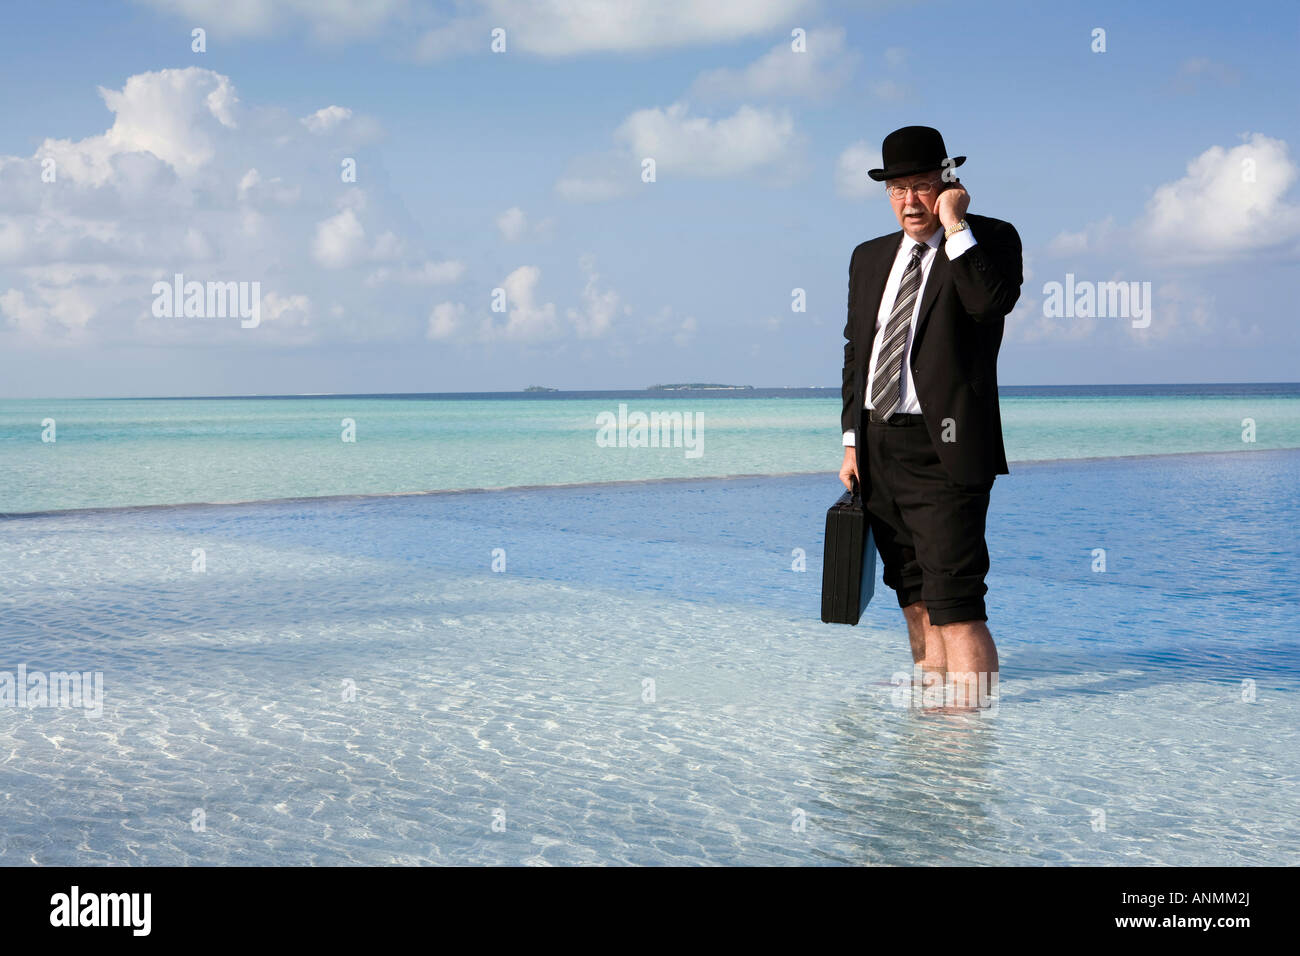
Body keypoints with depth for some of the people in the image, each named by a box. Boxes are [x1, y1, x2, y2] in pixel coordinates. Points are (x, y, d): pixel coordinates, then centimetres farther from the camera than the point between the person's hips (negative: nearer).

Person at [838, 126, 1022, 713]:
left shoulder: (990, 240, -1)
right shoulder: (870, 257, 16)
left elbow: (991, 302, -23)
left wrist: (955, 226, -16)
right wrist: (852, 441, 13)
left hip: (944, 450, -6)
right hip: (878, 445, 7)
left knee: (954, 602, -12)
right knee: (913, 593, 15)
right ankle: (931, 698, 27)